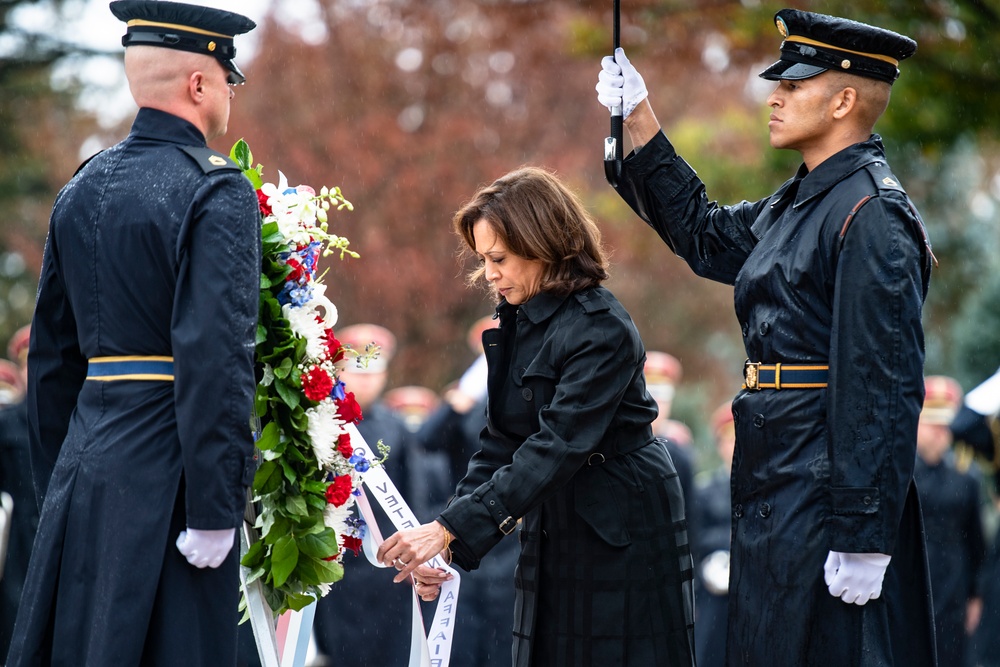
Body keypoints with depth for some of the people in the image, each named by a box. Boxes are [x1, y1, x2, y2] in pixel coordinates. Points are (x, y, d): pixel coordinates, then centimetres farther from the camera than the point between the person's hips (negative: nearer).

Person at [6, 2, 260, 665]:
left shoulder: (81, 190, 13)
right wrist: (215, 509, -19)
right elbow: (216, 358, -20)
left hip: (85, 461, 8)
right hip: (164, 471, -7)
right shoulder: (218, 193, -10)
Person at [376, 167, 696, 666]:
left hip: (623, 535, -8)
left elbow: (557, 448, -27)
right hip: (554, 531, 8)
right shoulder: (515, 325, 5)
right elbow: (500, 442, 4)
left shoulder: (602, 330, -20)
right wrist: (445, 547, -9)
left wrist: (451, 529, -30)